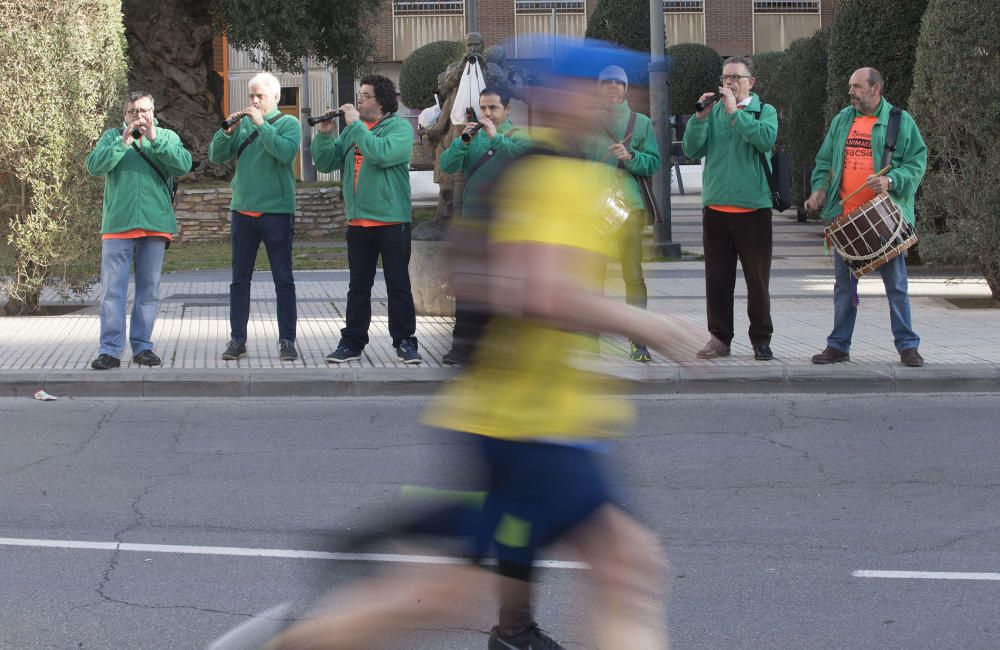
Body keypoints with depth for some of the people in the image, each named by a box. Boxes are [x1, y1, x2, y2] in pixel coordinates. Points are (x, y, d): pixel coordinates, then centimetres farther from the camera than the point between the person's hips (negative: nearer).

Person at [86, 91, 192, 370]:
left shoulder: (167, 137, 11)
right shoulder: (112, 136, 10)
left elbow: (184, 164, -7)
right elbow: (94, 166, -5)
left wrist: (154, 139, -13)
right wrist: (123, 142, -14)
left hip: (155, 225, 1)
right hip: (117, 225, -1)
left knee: (149, 290, 6)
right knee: (112, 290, -5)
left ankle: (142, 346, 13)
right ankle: (110, 350, -5)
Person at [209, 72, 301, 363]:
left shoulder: (288, 123, 0)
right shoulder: (243, 123, 10)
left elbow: (286, 152, -19)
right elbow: (216, 156, 5)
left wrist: (262, 124, -18)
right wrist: (228, 130, -11)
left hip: (276, 211, -4)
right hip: (243, 210, 4)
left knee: (283, 278, 0)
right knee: (240, 279, 6)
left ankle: (287, 340, 3)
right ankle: (237, 339, 11)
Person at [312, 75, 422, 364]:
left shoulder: (400, 127, -6)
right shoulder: (351, 130, 12)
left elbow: (382, 154, -24)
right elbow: (325, 162, 9)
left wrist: (356, 124, -18)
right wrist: (325, 134, -7)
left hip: (392, 221, -5)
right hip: (358, 222, 5)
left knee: (398, 285, 2)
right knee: (358, 286, 10)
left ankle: (404, 342, 9)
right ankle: (352, 342, 15)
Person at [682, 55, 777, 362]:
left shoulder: (764, 111, 4)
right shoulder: (713, 112, 12)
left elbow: (766, 140, -17)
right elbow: (691, 149, 2)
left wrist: (735, 111, -15)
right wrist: (700, 116, -11)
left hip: (753, 207, -3)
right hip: (716, 207, 3)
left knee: (757, 278, 1)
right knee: (717, 277, 6)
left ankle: (761, 339, 9)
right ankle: (720, 337, 14)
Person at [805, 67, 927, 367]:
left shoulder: (900, 122, 0)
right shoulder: (842, 120, 12)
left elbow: (917, 162, -3)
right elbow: (825, 161, 17)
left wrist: (890, 180, -18)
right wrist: (819, 188, 0)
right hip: (845, 216, 4)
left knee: (896, 283, -1)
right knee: (844, 283, 9)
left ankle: (907, 346, 6)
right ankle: (839, 345, 16)